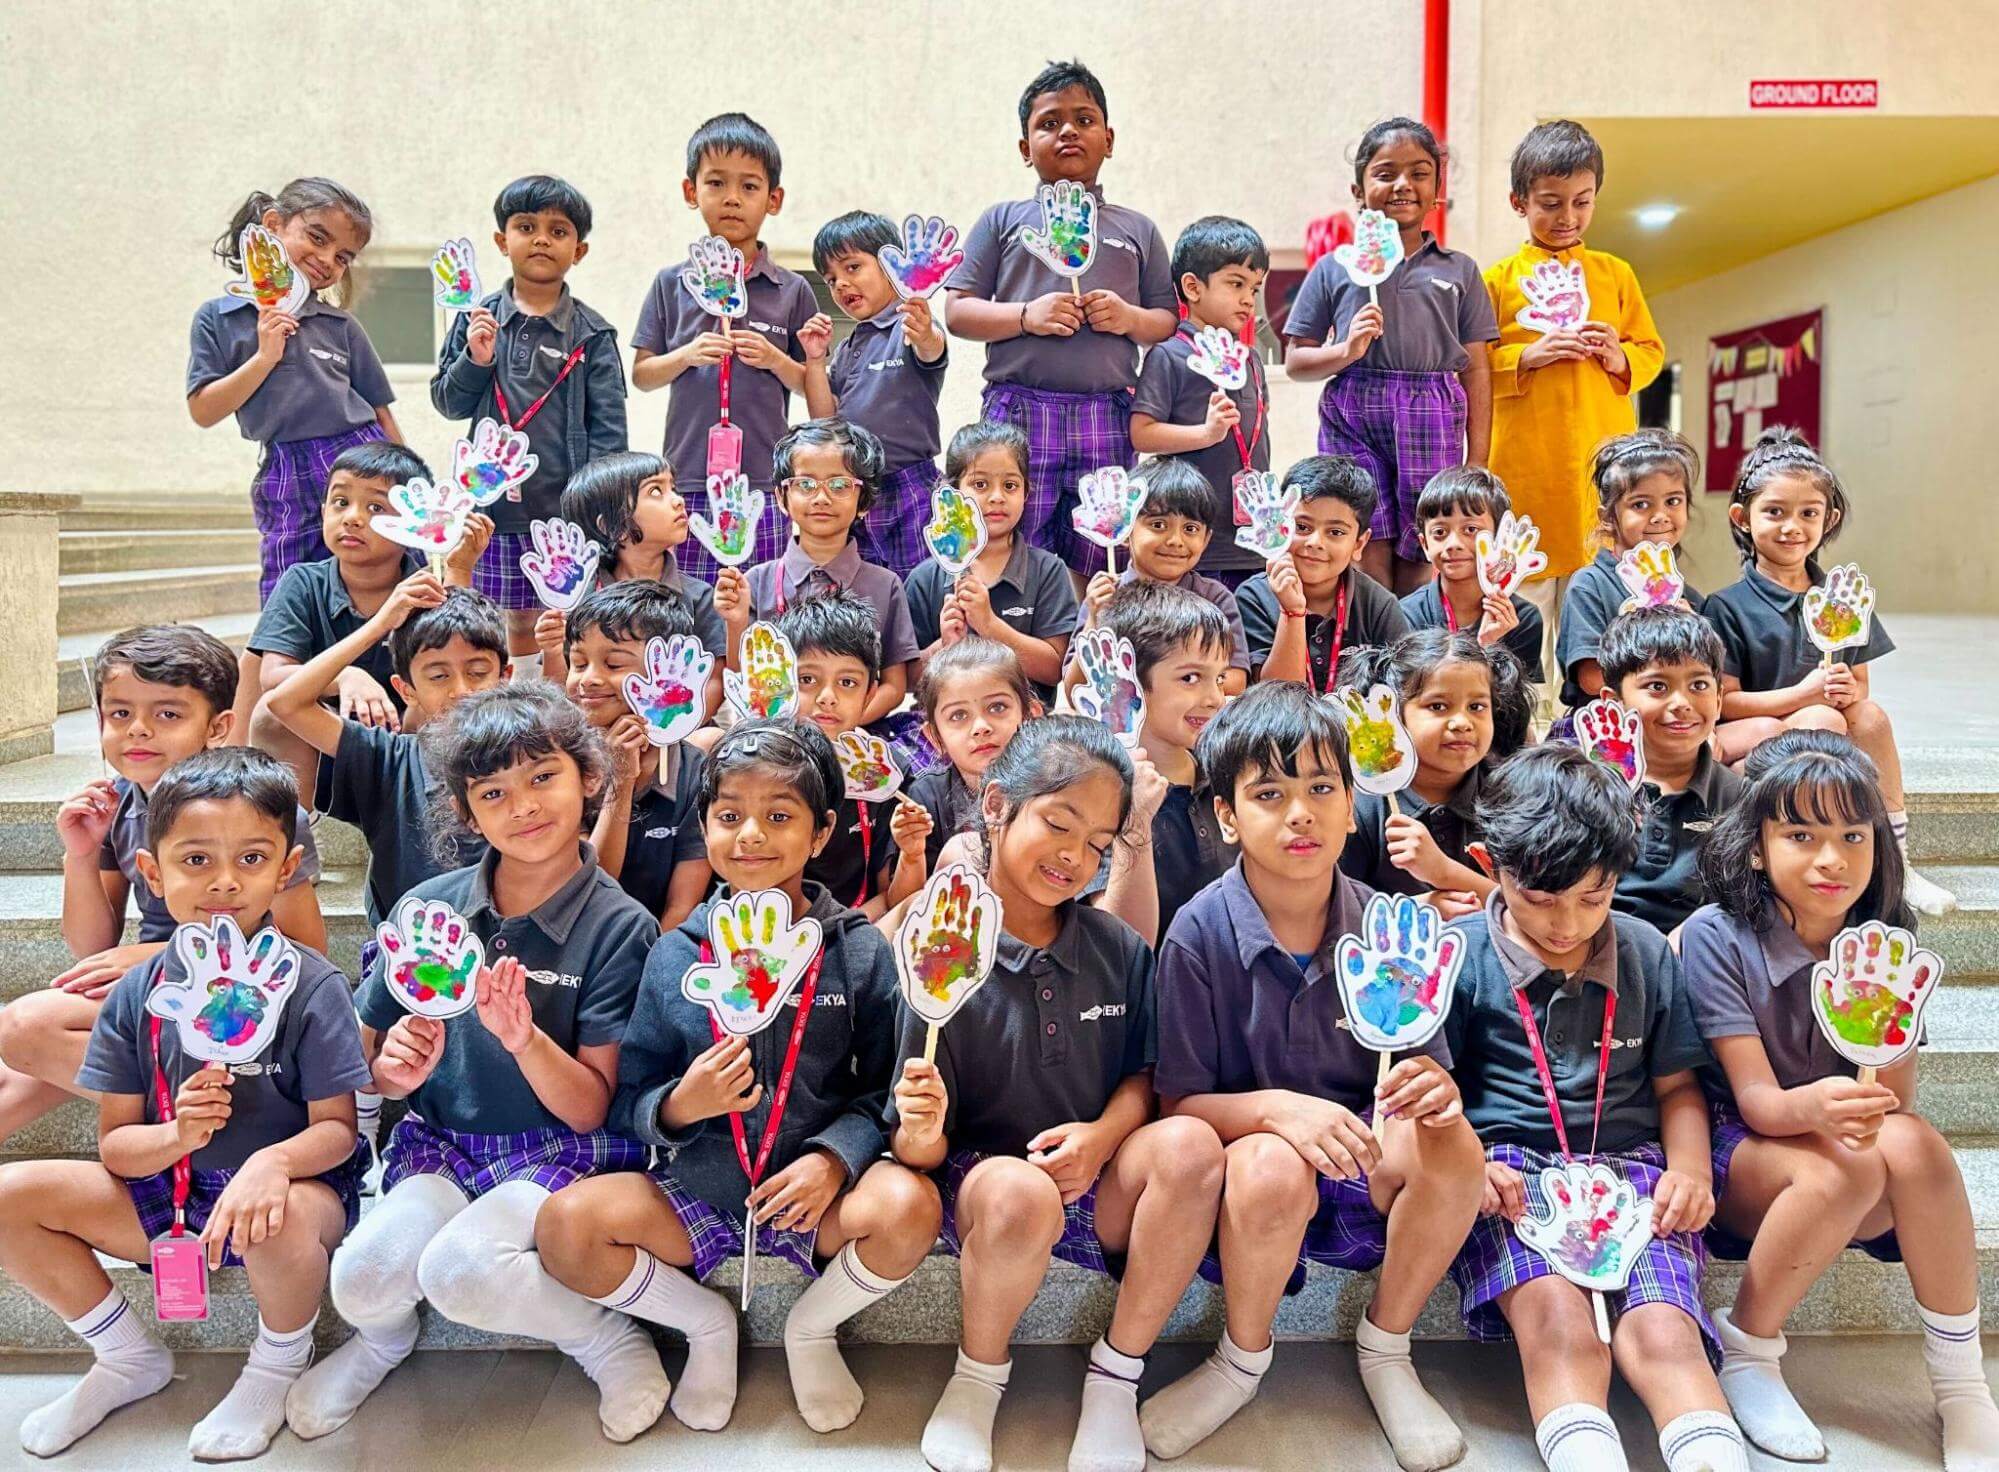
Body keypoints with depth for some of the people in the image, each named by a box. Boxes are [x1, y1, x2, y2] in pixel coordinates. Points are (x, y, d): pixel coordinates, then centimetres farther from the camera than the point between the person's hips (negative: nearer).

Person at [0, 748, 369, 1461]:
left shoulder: (310, 985, -14)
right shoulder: (137, 994, -2)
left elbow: (337, 1127, -13)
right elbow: (114, 1145, 0)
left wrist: (272, 1161, -35)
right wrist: (176, 1136, -23)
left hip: (295, 1183, -5)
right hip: (170, 1189, 5)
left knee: (277, 1224, -39)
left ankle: (278, 1368, -3)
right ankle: (129, 1358, 11)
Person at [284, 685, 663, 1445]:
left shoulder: (619, 926, -12)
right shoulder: (428, 906, -1)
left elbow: (590, 1108, -12)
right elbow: (370, 1062, 8)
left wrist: (525, 1039, -29)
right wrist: (393, 1069, -16)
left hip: (560, 1154, -3)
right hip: (441, 1142, 4)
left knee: (457, 1270, -31)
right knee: (361, 1279, -24)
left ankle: (608, 1340, 0)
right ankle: (383, 1334, 15)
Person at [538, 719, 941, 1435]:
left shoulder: (859, 950, -3)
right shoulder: (676, 953, 0)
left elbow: (884, 1089, -1)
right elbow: (627, 1104, 3)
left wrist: (835, 1157, -19)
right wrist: (680, 1106, -19)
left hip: (815, 1195, -1)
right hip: (696, 1194, 2)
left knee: (909, 1206, -32)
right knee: (565, 1225, -24)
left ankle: (813, 1327, 4)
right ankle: (705, 1324, 7)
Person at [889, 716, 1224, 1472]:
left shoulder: (1118, 948, -1)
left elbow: (1142, 1073, 9)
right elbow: (918, 1150, -8)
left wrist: (1103, 1135, -13)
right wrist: (922, 1133, -32)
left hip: (1100, 1191, 3)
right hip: (980, 1185, -3)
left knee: (1191, 1145, -27)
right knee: (1021, 1192, -37)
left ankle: (1116, 1374, -5)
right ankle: (979, 1376, -3)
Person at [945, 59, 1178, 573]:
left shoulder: (1138, 230, 18)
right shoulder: (1003, 220, 13)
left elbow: (1170, 322, 16)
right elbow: (957, 313, 6)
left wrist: (1131, 318, -5)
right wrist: (1025, 315, -10)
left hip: (1106, 420, 2)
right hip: (1018, 414, -1)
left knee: (1088, 569, 4)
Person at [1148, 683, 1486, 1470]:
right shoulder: (1199, 934, -14)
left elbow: (1429, 1071, -1)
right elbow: (1180, 1103, -11)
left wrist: (1432, 1087, -26)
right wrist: (1276, 1108, -30)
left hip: (1366, 1167, 3)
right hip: (1247, 1158, -2)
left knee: (1453, 1143, -27)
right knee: (1272, 1166, -36)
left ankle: (1386, 1351, 2)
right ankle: (1243, 1360, -1)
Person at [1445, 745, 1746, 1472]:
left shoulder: (1647, 954, 13)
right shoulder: (1462, 955, 2)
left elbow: (1676, 1085, 19)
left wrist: (1690, 1168, -1)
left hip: (1630, 1163, 3)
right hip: (1510, 1172, -2)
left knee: (1663, 1335, -25)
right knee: (1559, 1326, -30)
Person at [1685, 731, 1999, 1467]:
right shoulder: (1717, 937, -15)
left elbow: (1896, 1101, -11)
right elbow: (1756, 1100, -18)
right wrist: (1815, 1107, -42)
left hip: (1850, 1177, 3)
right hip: (1735, 1155, -3)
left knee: (1913, 1143, -29)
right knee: (1840, 1167, -34)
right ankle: (1745, 1350, -11)